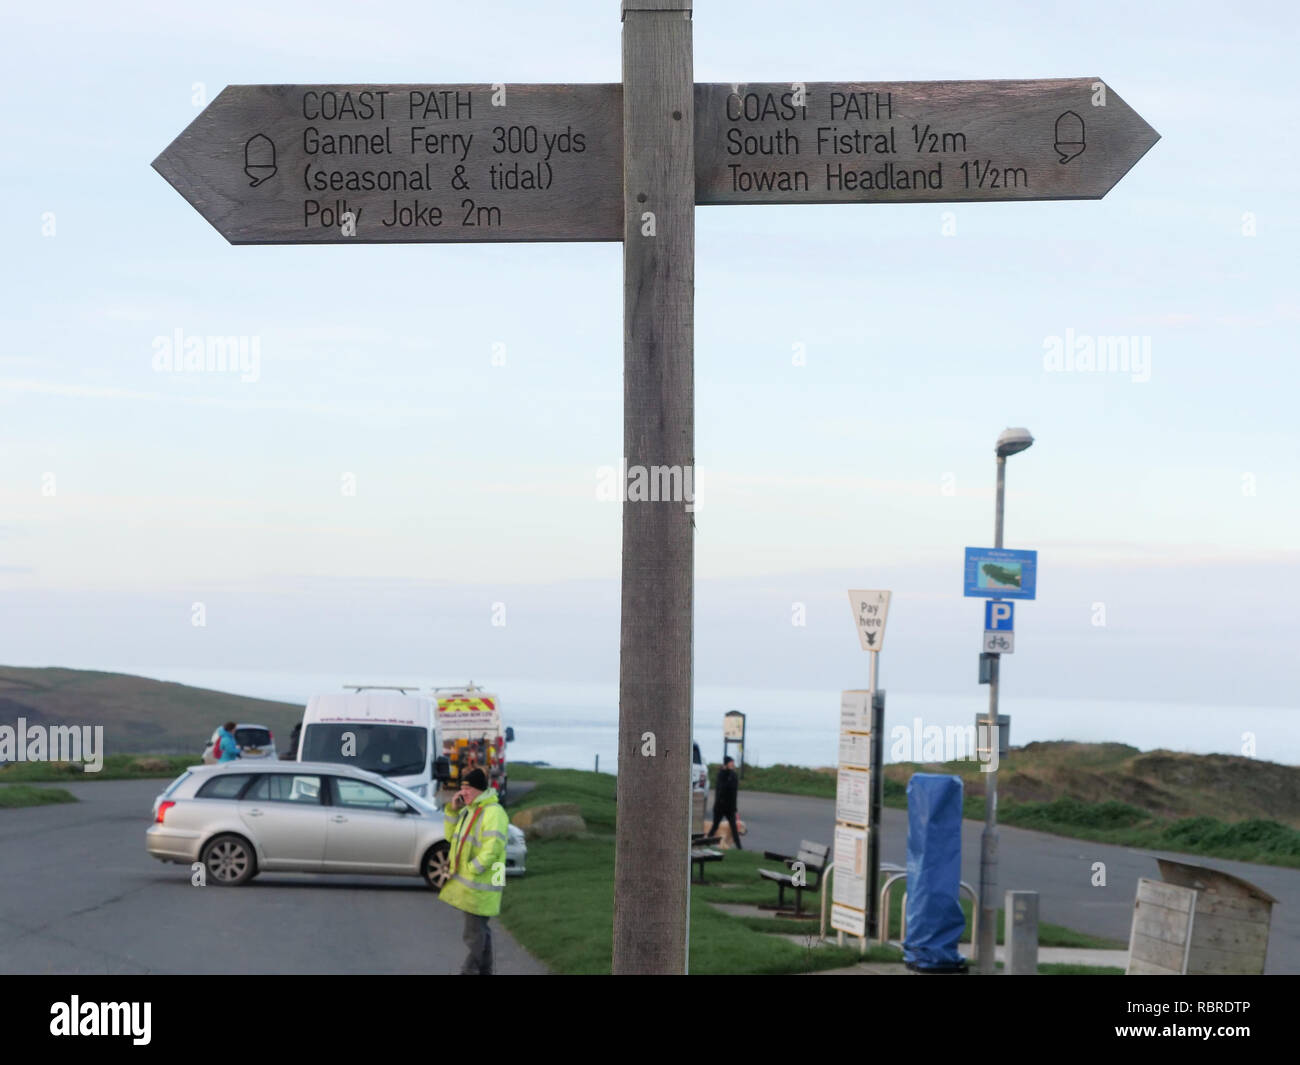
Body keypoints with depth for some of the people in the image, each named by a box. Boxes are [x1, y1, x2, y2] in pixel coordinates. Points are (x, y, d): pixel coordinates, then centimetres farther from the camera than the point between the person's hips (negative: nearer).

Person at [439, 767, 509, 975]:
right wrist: (453, 810, 6)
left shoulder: (493, 812, -17)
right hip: (467, 880, 10)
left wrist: (471, 870, -21)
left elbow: (492, 849, -23)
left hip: (480, 884, -10)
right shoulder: (469, 810, 15)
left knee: (474, 933, -7)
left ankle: (469, 971, -5)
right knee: (480, 930, 17)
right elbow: (451, 836, 18)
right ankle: (484, 971, 24)